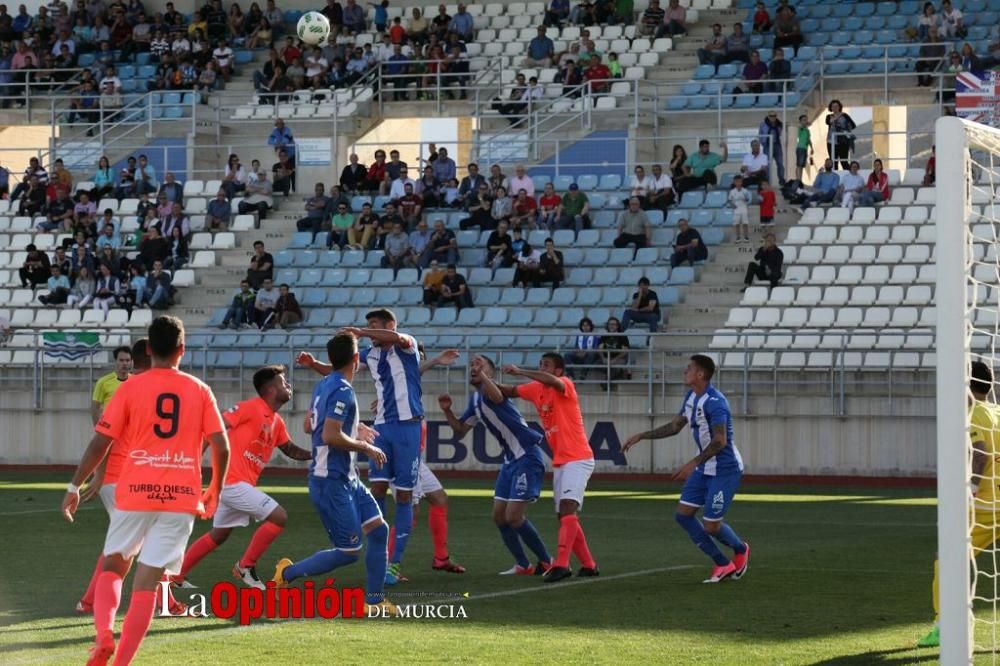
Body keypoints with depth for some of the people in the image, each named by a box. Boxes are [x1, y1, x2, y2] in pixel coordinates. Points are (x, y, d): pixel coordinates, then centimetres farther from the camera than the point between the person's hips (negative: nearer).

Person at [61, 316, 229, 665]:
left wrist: (74, 486, 6)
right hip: (182, 498, 1)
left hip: (135, 493, -1)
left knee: (113, 567, 18)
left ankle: (104, 634, -7)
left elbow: (100, 443, -2)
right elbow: (221, 446, 1)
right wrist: (215, 492, 15)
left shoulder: (131, 388, 0)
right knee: (147, 582, 2)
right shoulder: (200, 391, 5)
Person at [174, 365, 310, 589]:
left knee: (218, 535, 20)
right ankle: (246, 566, -2)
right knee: (278, 516, -12)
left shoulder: (277, 422, 13)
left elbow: (291, 450, 23)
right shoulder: (250, 408, -13)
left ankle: (176, 575, 28)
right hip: (233, 481, -10)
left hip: (238, 483, 10)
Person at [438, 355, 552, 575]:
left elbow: (497, 397, -40)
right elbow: (460, 431, 19)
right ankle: (523, 566, 18)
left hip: (527, 457, -10)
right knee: (499, 516, 8)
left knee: (513, 516, -12)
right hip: (510, 460, 10)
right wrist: (447, 410, 5)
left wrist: (481, 374, -46)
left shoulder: (488, 390, -14)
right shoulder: (475, 400, 14)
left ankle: (547, 562, 3)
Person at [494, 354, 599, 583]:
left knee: (567, 509, -22)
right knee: (565, 517, 11)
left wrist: (520, 372, -33)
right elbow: (509, 392, 23)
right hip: (559, 462, 9)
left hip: (578, 459, -9)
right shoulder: (536, 389, 11)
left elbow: (552, 382, -33)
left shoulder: (565, 384, -10)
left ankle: (561, 564, -31)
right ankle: (588, 565, 21)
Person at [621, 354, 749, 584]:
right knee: (683, 514, 3)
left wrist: (693, 463, -35)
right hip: (705, 468, 9)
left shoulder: (715, 402, -23)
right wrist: (641, 436, 14)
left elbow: (720, 441, -30)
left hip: (725, 470, -9)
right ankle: (723, 564, 11)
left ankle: (740, 550, 27)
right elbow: (675, 426, 19)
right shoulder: (691, 397, 7)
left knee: (711, 526, -7)